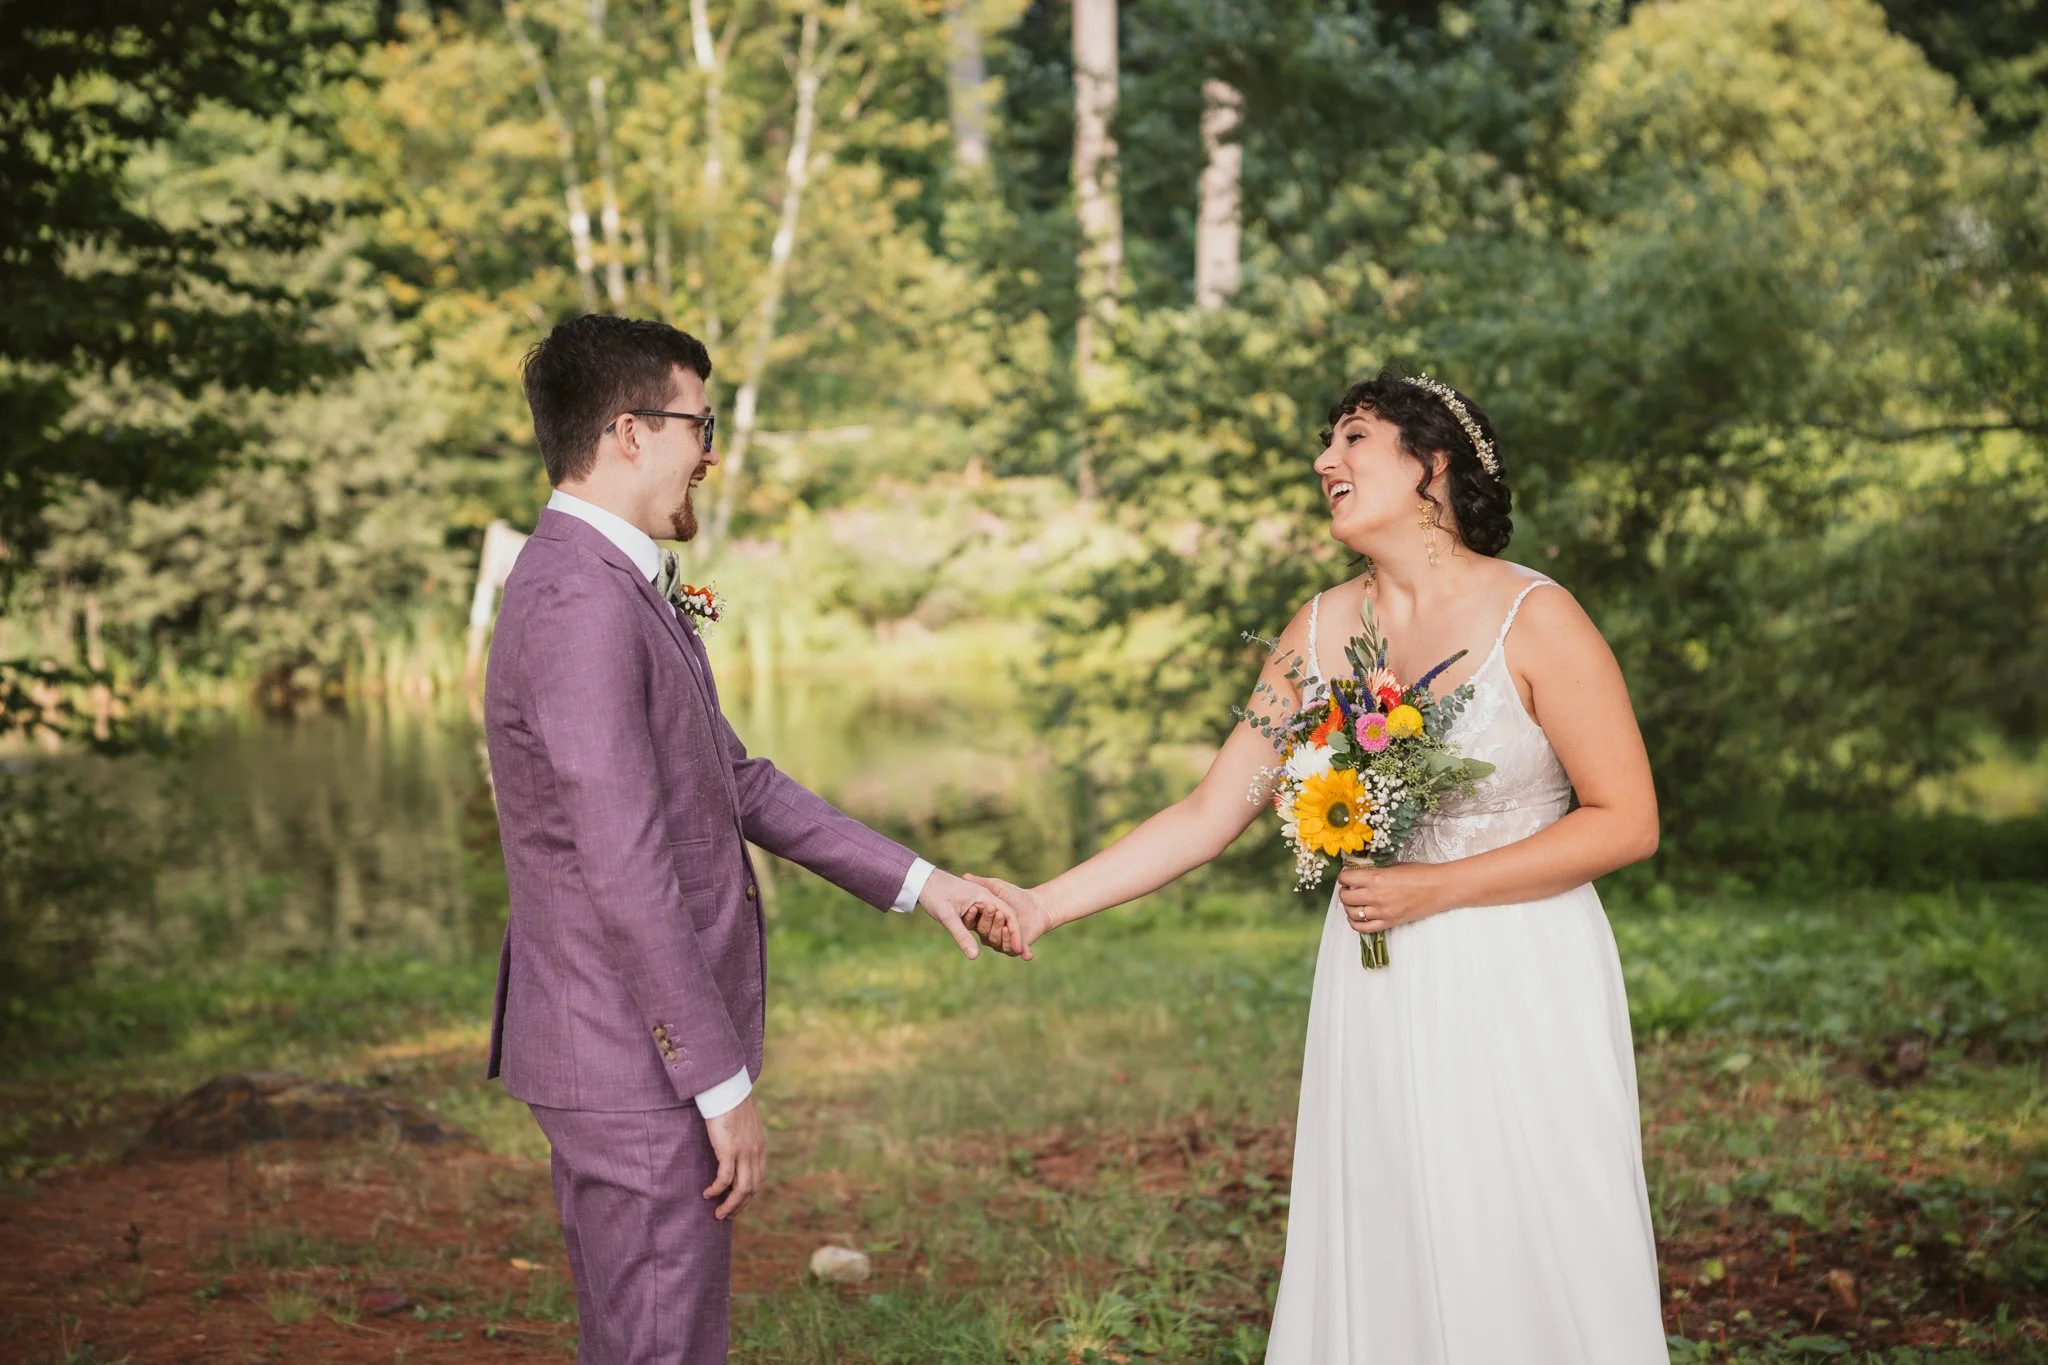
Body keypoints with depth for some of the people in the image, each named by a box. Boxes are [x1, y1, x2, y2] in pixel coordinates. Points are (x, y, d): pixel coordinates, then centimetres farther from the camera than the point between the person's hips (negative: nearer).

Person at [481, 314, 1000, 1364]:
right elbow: (627, 873, -24)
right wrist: (723, 1083, -20)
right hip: (637, 1061, -10)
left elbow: (734, 782, 19)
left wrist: (914, 882, 18)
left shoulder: (625, 589, 12)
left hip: (633, 1052, 10)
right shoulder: (579, 606, -21)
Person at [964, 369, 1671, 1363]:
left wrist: (1431, 889, -14)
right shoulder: (1319, 631, 4)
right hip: (1376, 998, 4)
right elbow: (1208, 815, 4)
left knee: (1524, 1277, 1)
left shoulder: (1534, 619, -10)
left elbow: (1626, 821, -10)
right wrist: (1043, 905, -5)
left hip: (1517, 992, -4)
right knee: (1375, 1270, 9)